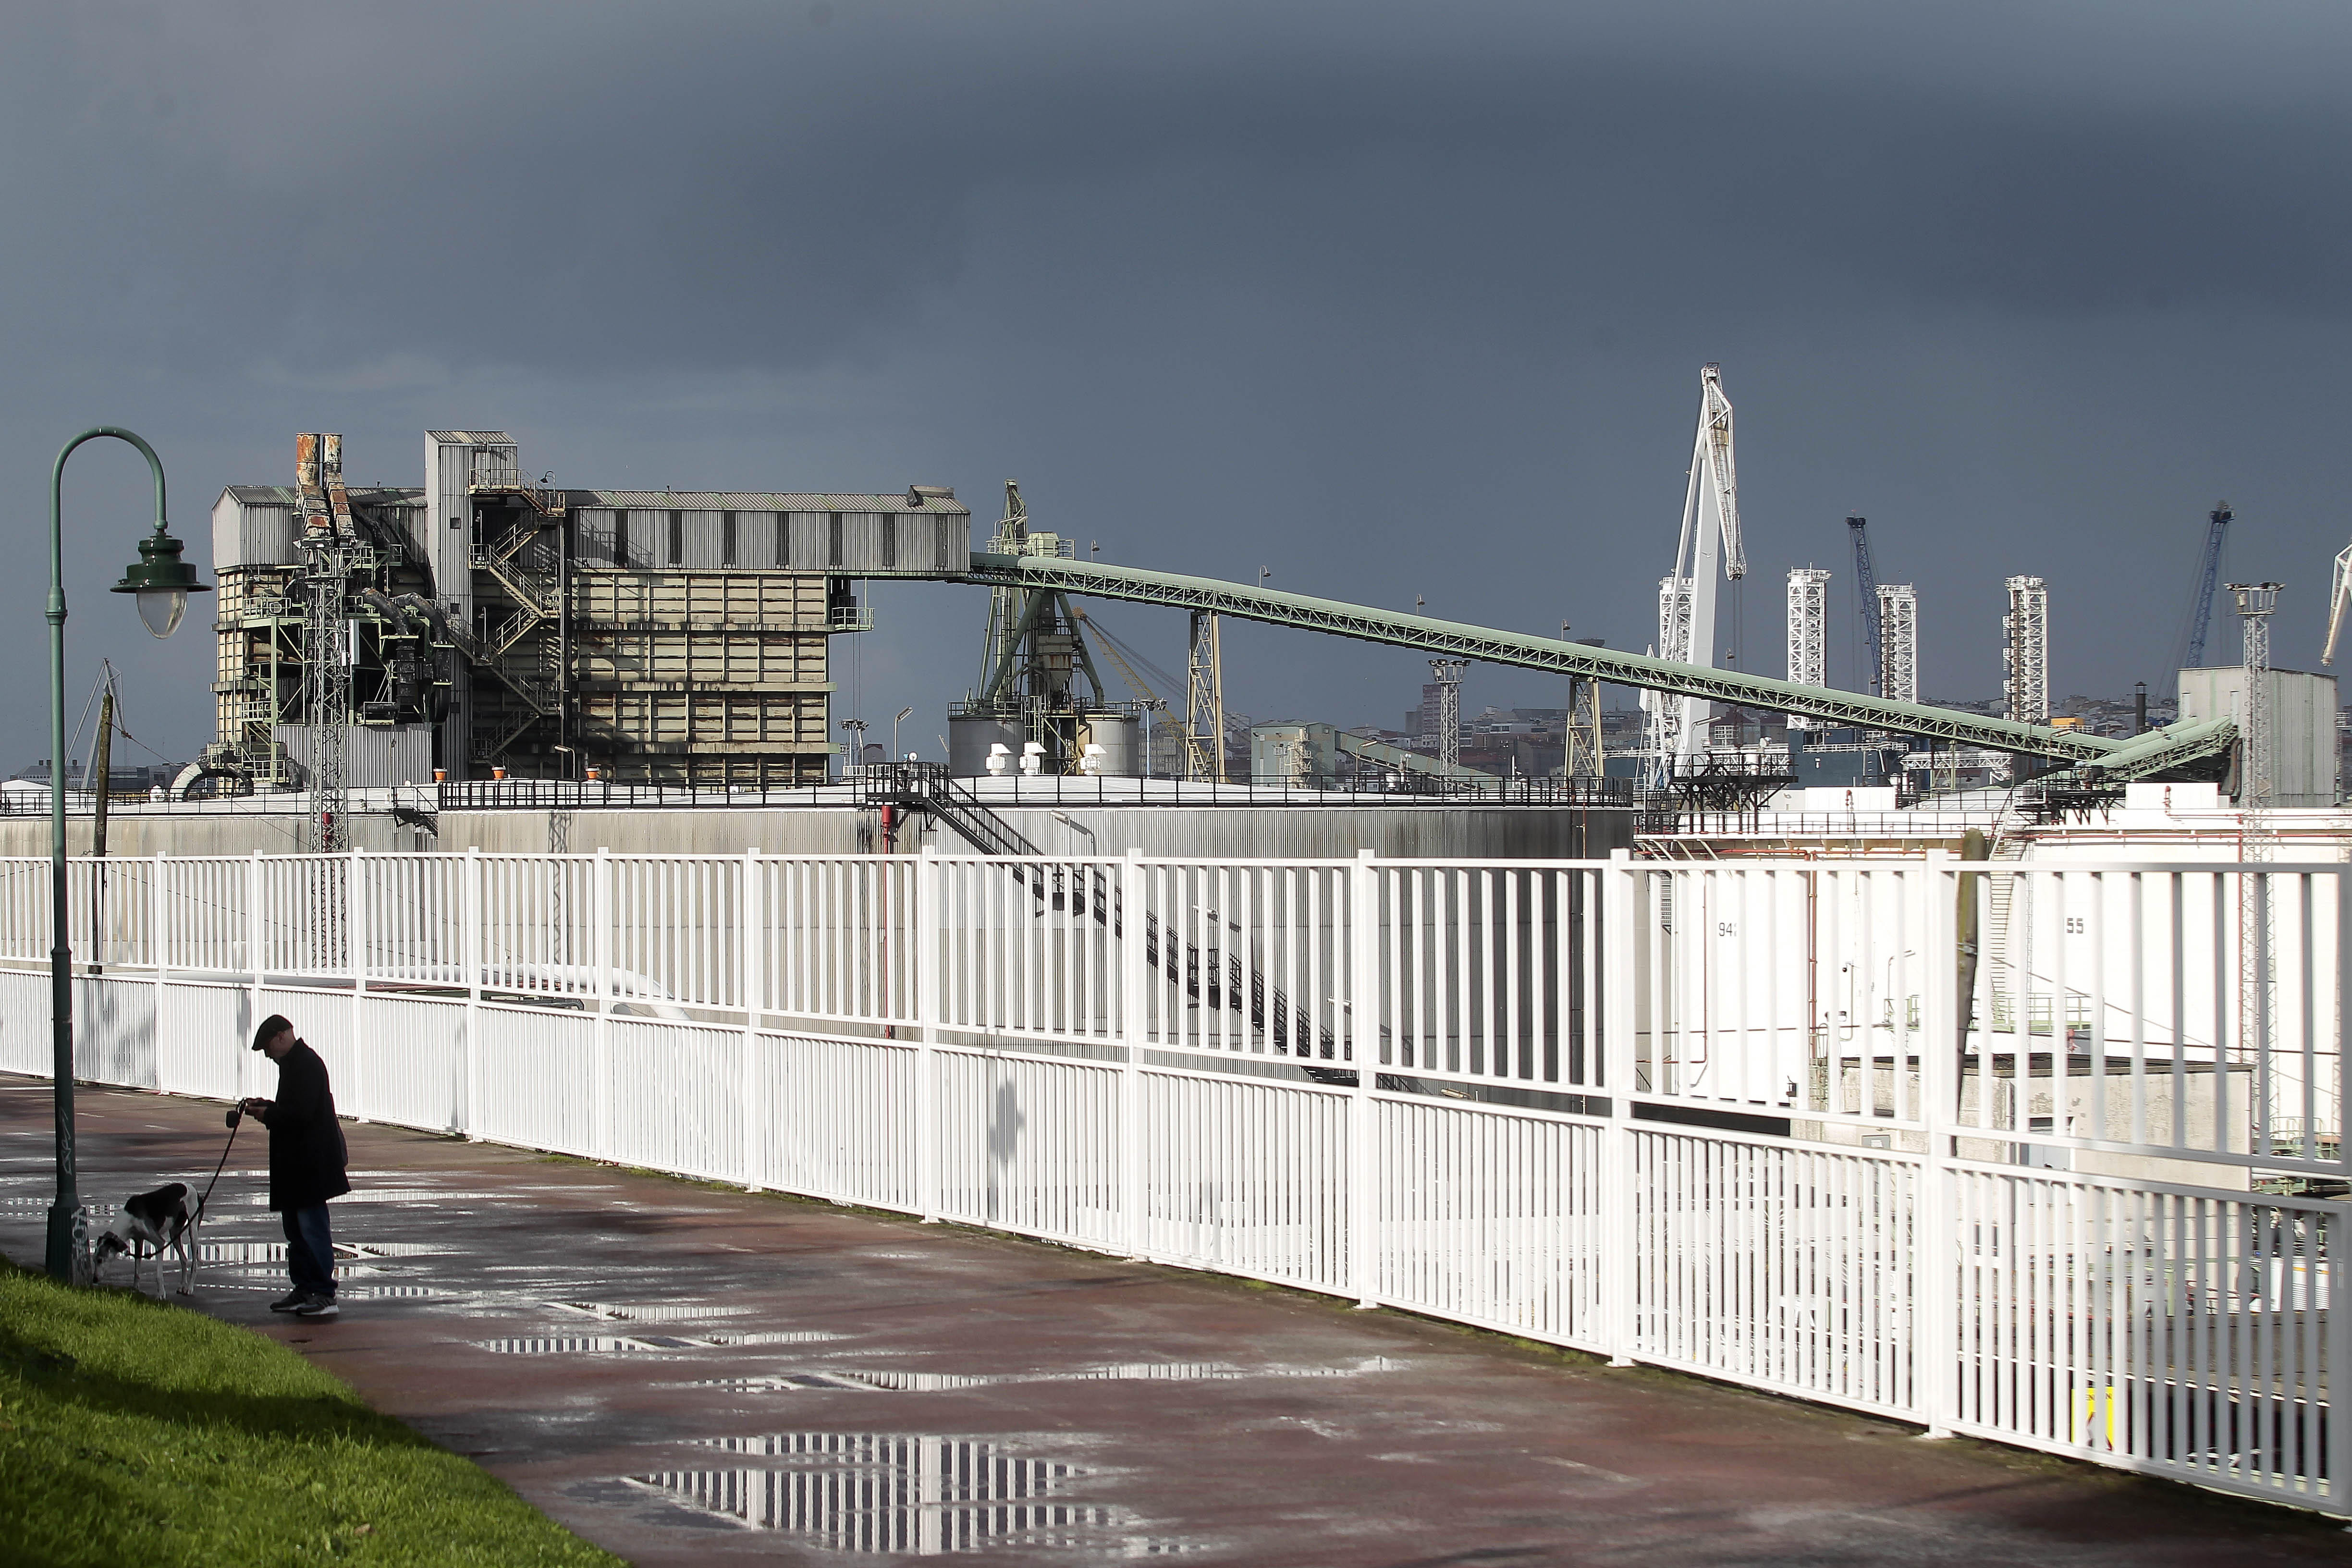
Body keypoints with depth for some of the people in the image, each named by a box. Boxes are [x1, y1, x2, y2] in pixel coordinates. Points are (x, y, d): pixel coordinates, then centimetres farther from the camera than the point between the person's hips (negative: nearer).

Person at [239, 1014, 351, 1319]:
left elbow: (300, 1113, -23)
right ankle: (304, 1291, 19)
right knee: (295, 1228, 14)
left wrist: (268, 1114, -10)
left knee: (312, 1226, -10)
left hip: (311, 1164, -11)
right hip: (296, 1164, 11)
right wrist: (266, 1107, 11)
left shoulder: (307, 1065, -16)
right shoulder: (292, 1063, 17)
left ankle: (324, 1294, -8)